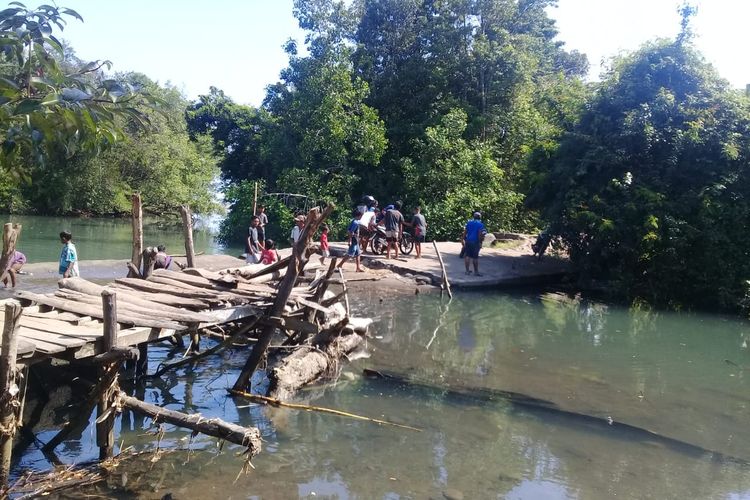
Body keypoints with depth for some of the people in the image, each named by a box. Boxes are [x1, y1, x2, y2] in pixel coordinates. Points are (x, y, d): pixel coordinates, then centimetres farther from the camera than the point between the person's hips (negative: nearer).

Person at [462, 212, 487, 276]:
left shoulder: (469, 222, 8)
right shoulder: (480, 224, -4)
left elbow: (465, 232, 5)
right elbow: (480, 234, -11)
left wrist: (464, 239, 10)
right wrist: (480, 242, -7)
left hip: (468, 241, 4)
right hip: (475, 242, -4)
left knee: (467, 256, 8)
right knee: (475, 257, 1)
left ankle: (467, 270, 9)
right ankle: (476, 272, 5)